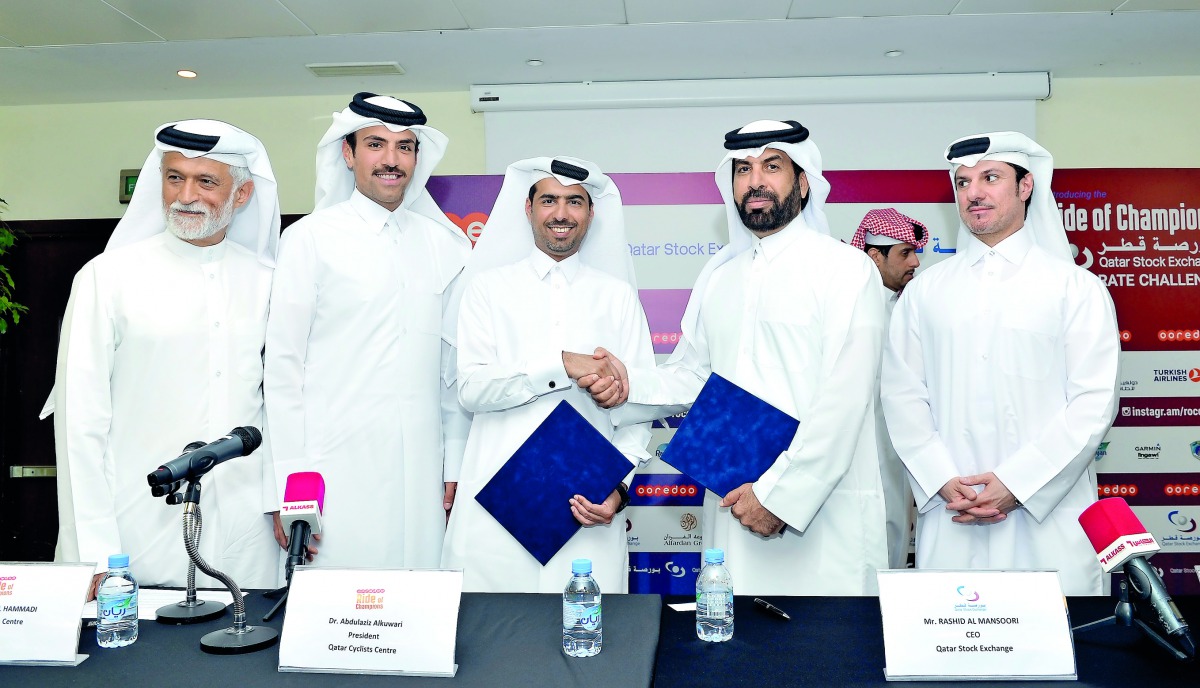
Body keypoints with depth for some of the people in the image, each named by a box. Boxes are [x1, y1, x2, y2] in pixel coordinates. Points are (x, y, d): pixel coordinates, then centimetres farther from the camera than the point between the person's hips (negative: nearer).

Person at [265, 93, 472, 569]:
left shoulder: (445, 244, 10)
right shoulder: (311, 238, 0)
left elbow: (454, 366, 12)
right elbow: (283, 367, -2)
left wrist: (455, 467, 10)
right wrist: (289, 487, -6)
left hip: (421, 476, 3)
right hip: (335, 473, -3)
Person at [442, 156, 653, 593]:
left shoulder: (618, 296, 12)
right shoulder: (488, 287, 9)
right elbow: (472, 388, -3)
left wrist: (620, 487, -5)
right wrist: (562, 365, -14)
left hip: (586, 506, 1)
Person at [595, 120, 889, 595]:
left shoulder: (846, 270, -5)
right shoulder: (718, 276, 14)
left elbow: (842, 402, -13)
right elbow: (690, 376, 16)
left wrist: (781, 494, -16)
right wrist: (630, 384, -4)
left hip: (822, 512, -5)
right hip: (732, 508, 5)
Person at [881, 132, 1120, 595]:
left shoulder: (1076, 287, 3)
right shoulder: (925, 290, 9)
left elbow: (1094, 401, -4)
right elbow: (902, 394, 3)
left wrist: (1016, 483, -12)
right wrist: (943, 481, -9)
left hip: (1049, 518, -1)